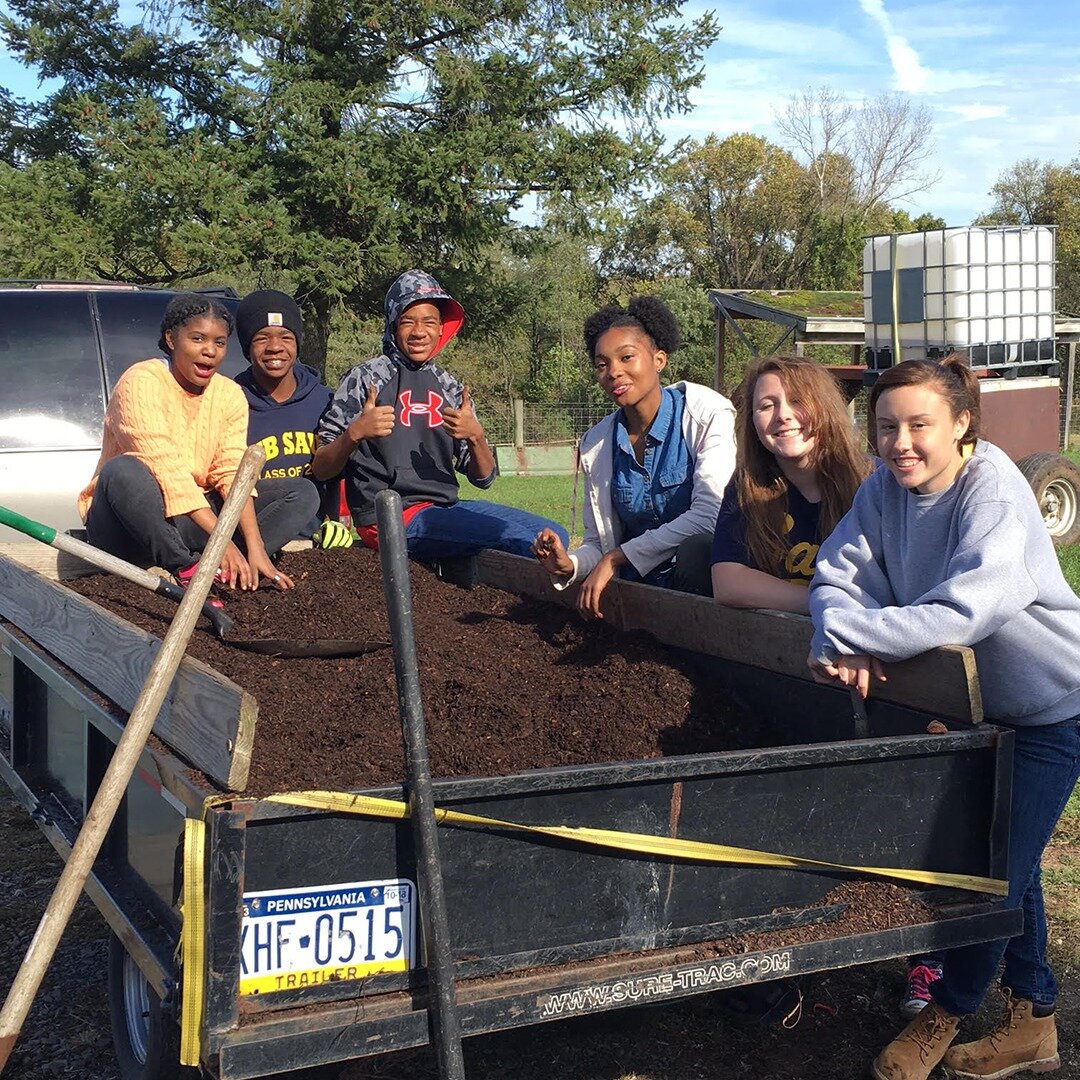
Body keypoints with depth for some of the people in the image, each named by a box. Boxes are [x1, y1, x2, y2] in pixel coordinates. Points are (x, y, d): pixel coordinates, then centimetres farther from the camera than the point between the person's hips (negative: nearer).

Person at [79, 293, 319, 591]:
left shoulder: (229, 394, 5)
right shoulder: (141, 382, -13)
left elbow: (234, 472, -6)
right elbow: (167, 469, -24)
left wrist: (256, 548, -22)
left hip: (194, 517, 6)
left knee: (302, 494, -6)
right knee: (124, 470, -38)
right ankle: (187, 570, -24)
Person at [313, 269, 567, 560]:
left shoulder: (450, 387, 15)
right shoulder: (365, 379, 0)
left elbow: (483, 478, 11)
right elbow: (320, 470, -4)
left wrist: (475, 436, -9)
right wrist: (354, 434, -24)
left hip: (446, 506, 6)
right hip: (390, 519, -6)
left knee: (552, 536, -6)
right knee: (515, 534, -21)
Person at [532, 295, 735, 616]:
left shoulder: (708, 414, -9)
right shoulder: (596, 445, 6)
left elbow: (710, 514, -19)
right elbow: (598, 542, 10)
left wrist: (617, 557, -18)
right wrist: (571, 565, -15)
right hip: (640, 588, 5)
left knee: (695, 548, -36)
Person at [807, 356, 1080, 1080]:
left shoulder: (994, 489, -29)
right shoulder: (886, 488, -9)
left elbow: (965, 610, -41)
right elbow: (838, 575, -14)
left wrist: (843, 638, -39)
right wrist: (850, 650, -35)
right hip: (980, 701, 7)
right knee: (1008, 864, 17)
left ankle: (947, 1015, 22)